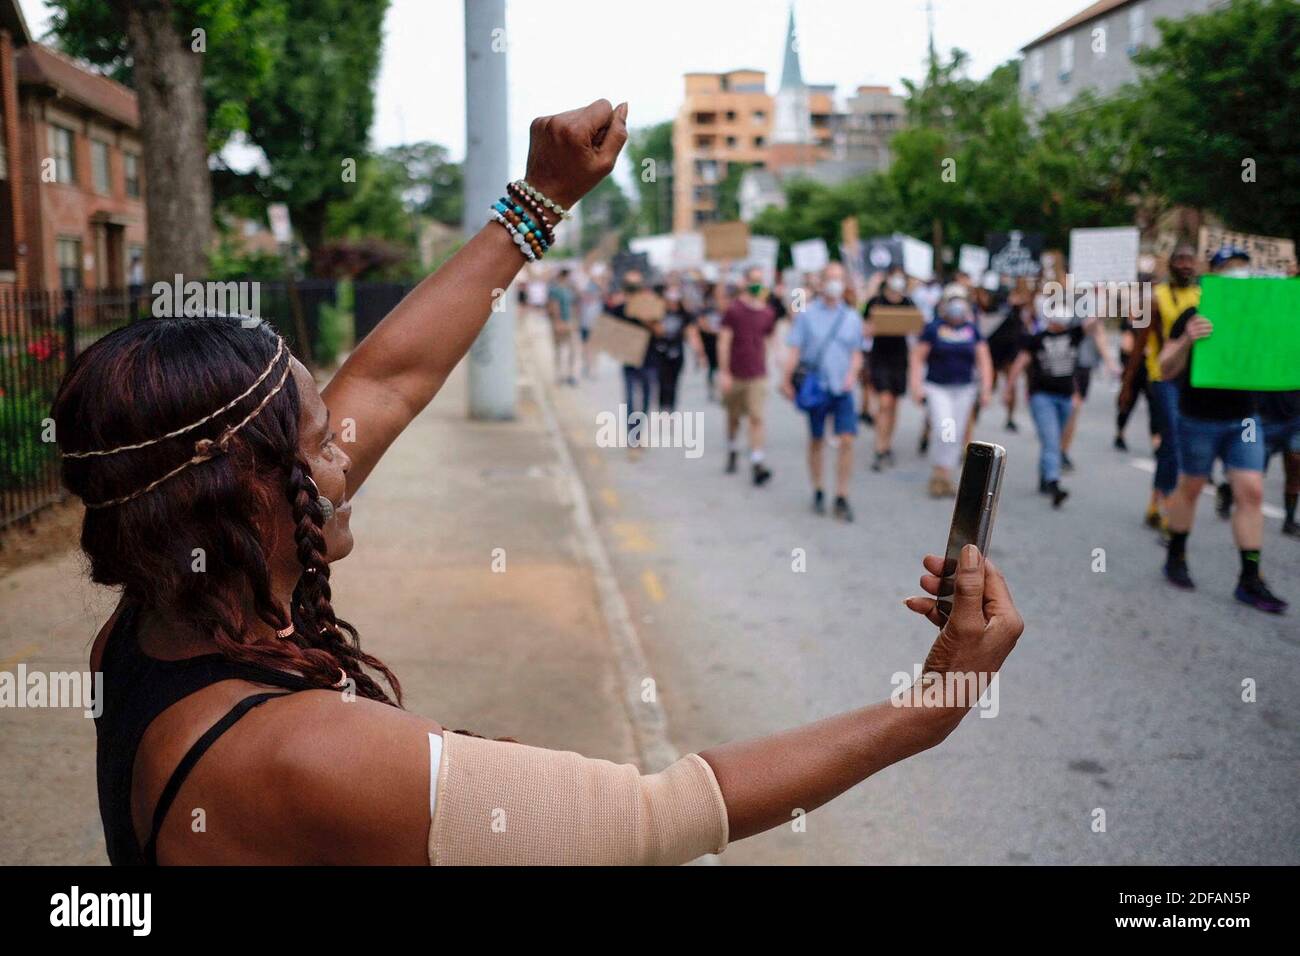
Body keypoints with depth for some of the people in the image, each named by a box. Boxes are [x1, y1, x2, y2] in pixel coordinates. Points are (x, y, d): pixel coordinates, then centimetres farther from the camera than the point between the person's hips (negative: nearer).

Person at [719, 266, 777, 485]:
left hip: (758, 375, 1)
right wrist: (724, 372, -13)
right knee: (733, 418, 13)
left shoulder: (768, 312, 5)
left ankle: (757, 464, -12)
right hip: (735, 375, -1)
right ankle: (732, 453, 36)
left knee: (756, 418, -8)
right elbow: (723, 342, -7)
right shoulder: (734, 309, -6)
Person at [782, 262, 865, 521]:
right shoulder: (806, 314, 1)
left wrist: (852, 373, -7)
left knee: (847, 440, -8)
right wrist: (787, 381, -12)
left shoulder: (852, 317, 8)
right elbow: (795, 350, -3)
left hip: (843, 389, 2)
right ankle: (818, 493, 24)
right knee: (816, 441, 9)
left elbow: (856, 352, 13)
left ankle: (841, 498, -2)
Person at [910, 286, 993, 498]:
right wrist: (916, 385, -9)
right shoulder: (933, 328, -2)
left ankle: (943, 479, 17)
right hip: (937, 387, -3)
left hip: (964, 389, 4)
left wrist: (986, 388, 1)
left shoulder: (972, 329, 6)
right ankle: (941, 476, 1)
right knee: (945, 432, -15)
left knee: (956, 436, 6)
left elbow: (984, 359, 9)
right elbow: (918, 357, -2)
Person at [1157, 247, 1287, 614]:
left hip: (1243, 419, 4)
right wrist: (1186, 341, -33)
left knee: (1251, 491, -3)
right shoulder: (1194, 318, -9)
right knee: (1190, 487, 10)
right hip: (1199, 421, -4)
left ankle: (1250, 581, 1)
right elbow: (1166, 372, -14)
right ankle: (1175, 557, 31)